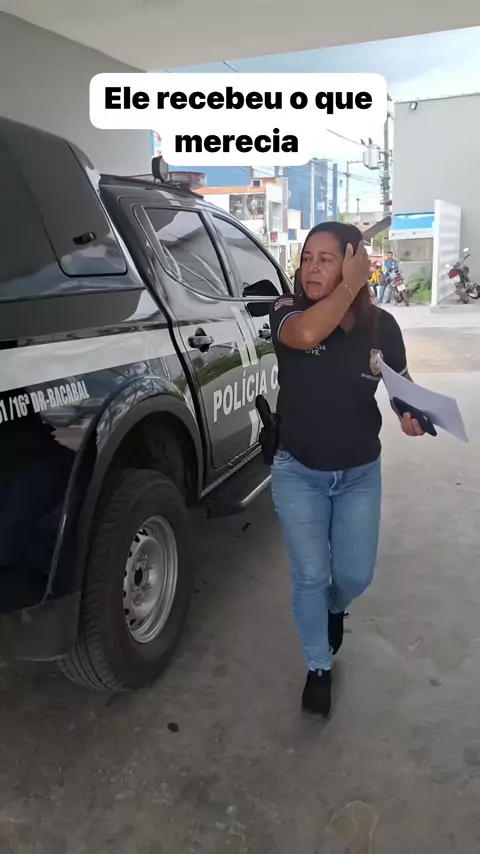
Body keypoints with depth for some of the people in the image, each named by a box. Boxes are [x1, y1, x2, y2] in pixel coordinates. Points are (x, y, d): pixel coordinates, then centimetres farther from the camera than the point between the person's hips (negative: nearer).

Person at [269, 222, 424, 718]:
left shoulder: (381, 326, -8)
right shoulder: (288, 311, -13)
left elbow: (402, 383, 8)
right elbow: (307, 335, -38)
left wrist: (412, 413, -14)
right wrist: (350, 287, -26)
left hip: (360, 474, 2)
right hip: (297, 473, -1)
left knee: (356, 574, 11)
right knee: (310, 576, 6)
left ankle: (334, 608, 50)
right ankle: (319, 668, 31)